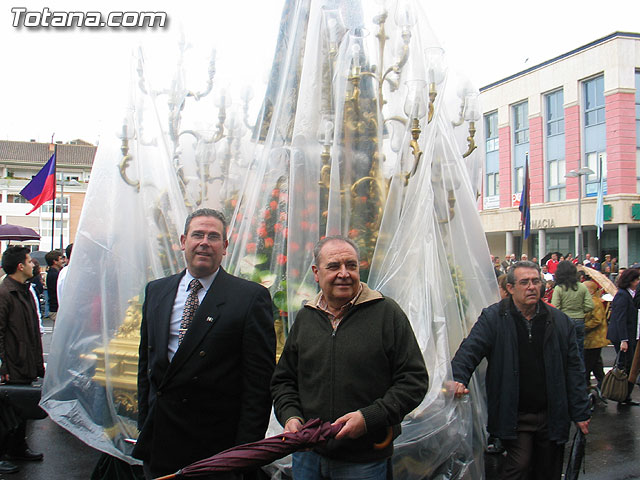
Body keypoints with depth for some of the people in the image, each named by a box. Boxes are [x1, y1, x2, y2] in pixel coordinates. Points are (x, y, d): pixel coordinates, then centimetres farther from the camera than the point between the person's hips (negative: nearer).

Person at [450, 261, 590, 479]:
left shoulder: (560, 321, 6)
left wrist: (580, 413, 7)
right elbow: (470, 350, -12)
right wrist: (458, 377, -32)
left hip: (551, 415, 3)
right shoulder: (493, 318, -3)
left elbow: (573, 369, 9)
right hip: (514, 416, -3)